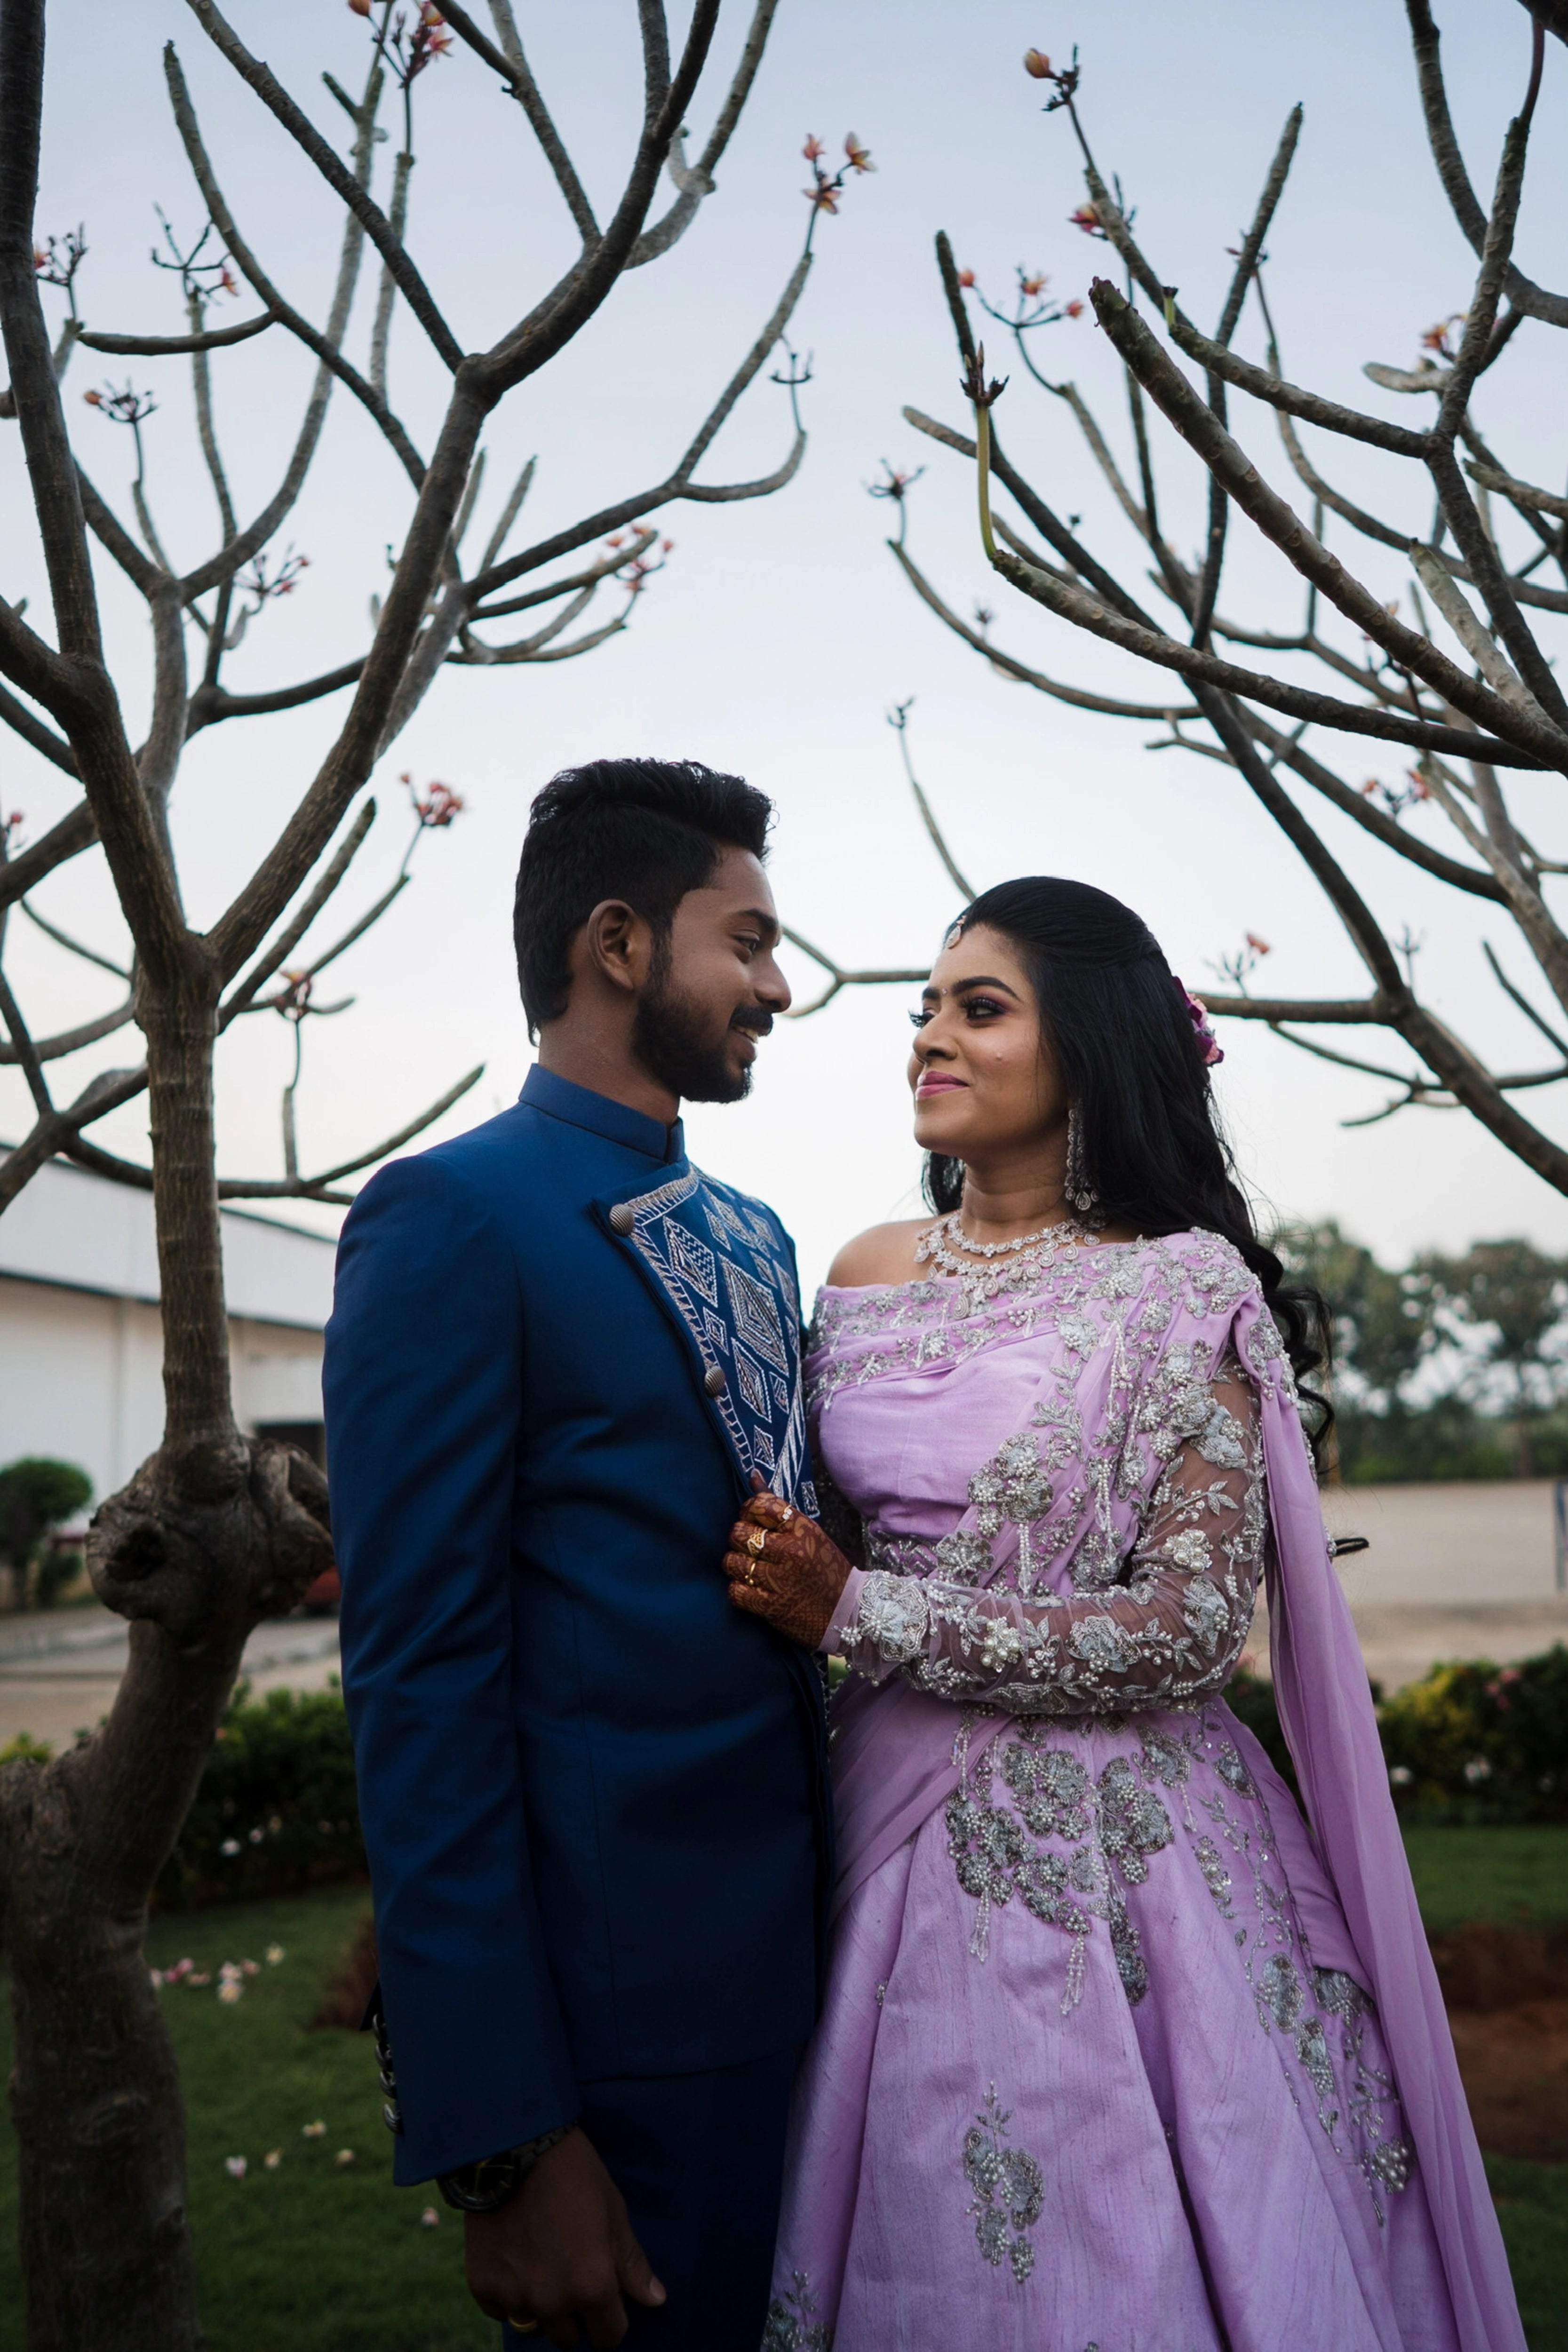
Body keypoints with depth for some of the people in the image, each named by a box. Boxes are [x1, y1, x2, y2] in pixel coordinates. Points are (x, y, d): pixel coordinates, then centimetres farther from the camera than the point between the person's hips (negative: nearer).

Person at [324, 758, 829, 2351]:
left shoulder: (754, 1240, 12)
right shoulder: (452, 1219, -13)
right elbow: (419, 1681, -17)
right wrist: (500, 2143, -18)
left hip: (807, 1975, 8)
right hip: (623, 2020, -8)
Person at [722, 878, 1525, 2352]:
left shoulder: (1185, 1289, -10)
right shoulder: (869, 1276, 5)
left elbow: (1197, 1624, -17)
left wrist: (857, 1612, -18)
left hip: (1112, 1850, -4)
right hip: (900, 1831, 5)